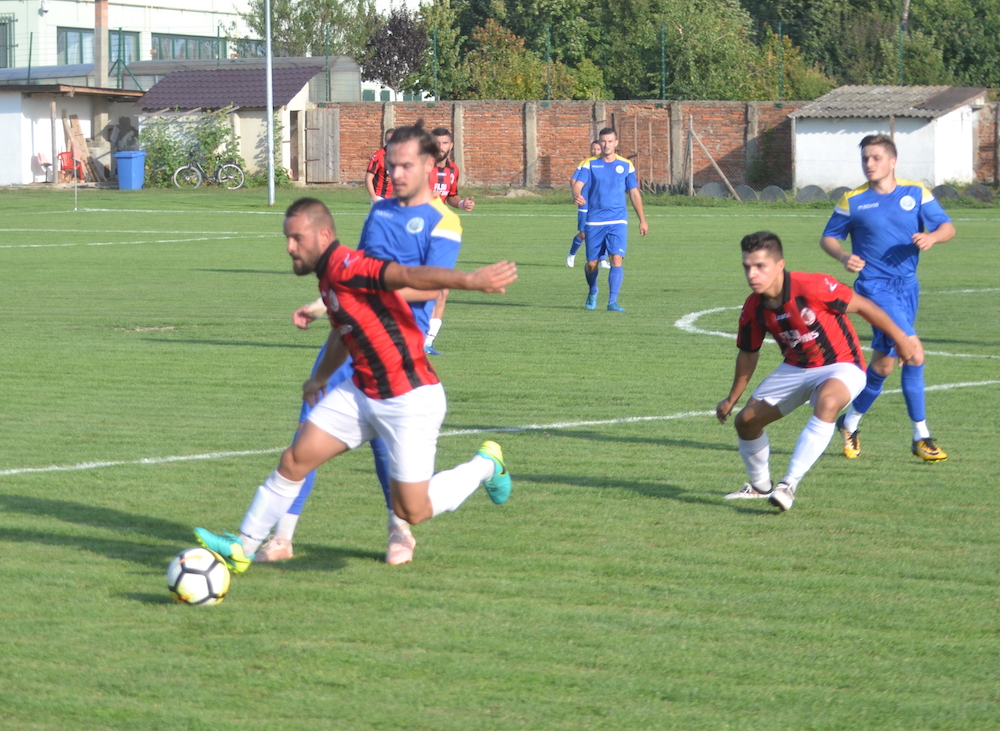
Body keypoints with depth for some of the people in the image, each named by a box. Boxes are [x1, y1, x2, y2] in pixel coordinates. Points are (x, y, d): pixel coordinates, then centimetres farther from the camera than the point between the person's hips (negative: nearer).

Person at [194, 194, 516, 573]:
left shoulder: (345, 267, -21)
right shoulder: (328, 279, 9)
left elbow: (408, 275, -37)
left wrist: (469, 280, -50)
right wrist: (320, 376, 41)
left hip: (410, 399, -9)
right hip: (363, 394, 9)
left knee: (411, 511, -3)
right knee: (294, 459, 4)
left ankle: (485, 465, 21)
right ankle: (243, 547, 15)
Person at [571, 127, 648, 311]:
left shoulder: (626, 165, 6)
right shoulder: (589, 164, 1)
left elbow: (634, 193, 14)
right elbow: (578, 183, -13)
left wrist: (642, 220, 14)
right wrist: (577, 195, -37)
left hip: (618, 220, 0)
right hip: (594, 220, 0)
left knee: (616, 259, -16)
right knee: (592, 263, 6)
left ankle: (612, 302, -14)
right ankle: (593, 292, 36)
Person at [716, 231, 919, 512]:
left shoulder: (812, 287, -29)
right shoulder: (753, 309, -11)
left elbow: (863, 306, -16)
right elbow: (749, 354, 8)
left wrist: (901, 340, -9)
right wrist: (732, 399, 17)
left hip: (840, 366, -6)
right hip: (795, 368, 6)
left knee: (827, 402, -38)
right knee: (746, 420, 2)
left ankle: (789, 485, -35)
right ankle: (760, 486, 32)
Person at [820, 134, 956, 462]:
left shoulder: (916, 193, 4)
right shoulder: (853, 201, -1)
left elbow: (947, 227, 3)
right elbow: (829, 237, 7)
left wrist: (932, 236, -20)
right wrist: (844, 257, -14)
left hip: (907, 287, 4)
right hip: (875, 286, -4)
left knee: (883, 363, 10)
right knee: (913, 354, -19)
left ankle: (850, 422, 30)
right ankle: (921, 436, -11)